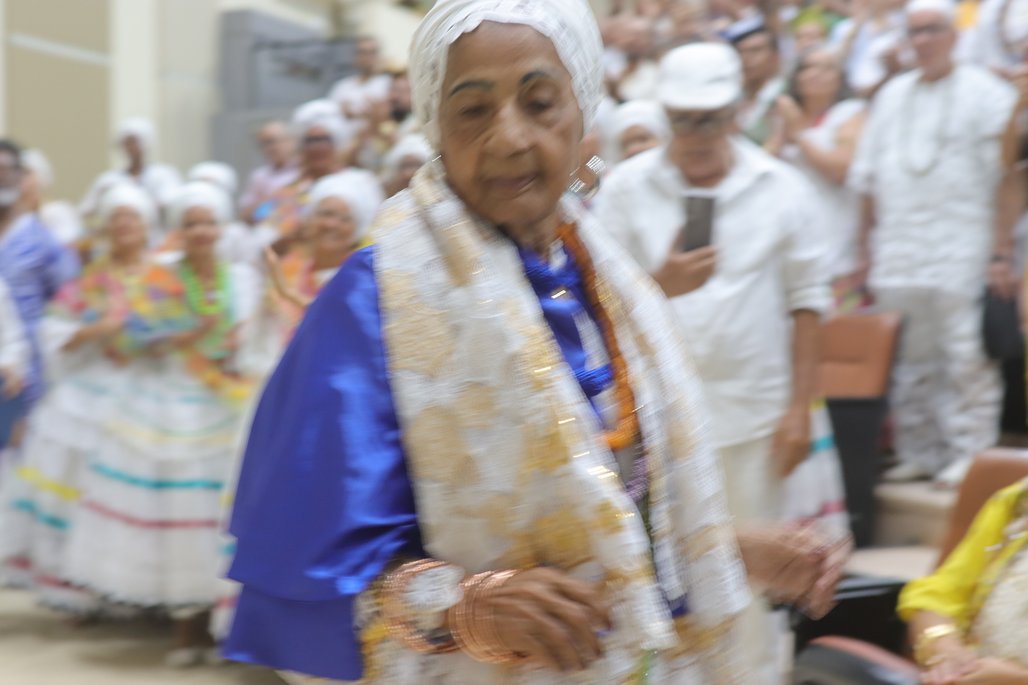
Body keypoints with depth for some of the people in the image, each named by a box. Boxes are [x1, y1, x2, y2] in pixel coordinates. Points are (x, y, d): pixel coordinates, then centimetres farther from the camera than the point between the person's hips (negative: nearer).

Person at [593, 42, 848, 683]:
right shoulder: (626, 187, -1)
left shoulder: (782, 188, 1)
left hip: (757, 412, 1)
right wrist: (658, 284, -22)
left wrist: (801, 408, -3)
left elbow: (807, 301, 2)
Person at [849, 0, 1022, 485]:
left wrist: (1001, 254, -12)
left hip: (961, 253, -5)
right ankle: (918, 453, 19)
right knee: (910, 361, 9)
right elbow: (868, 176, 16)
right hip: (898, 253, 5)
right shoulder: (893, 95, 14)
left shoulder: (985, 94, -2)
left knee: (966, 360, -5)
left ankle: (970, 453, 5)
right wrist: (865, 243, 11)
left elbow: (1003, 181, -6)